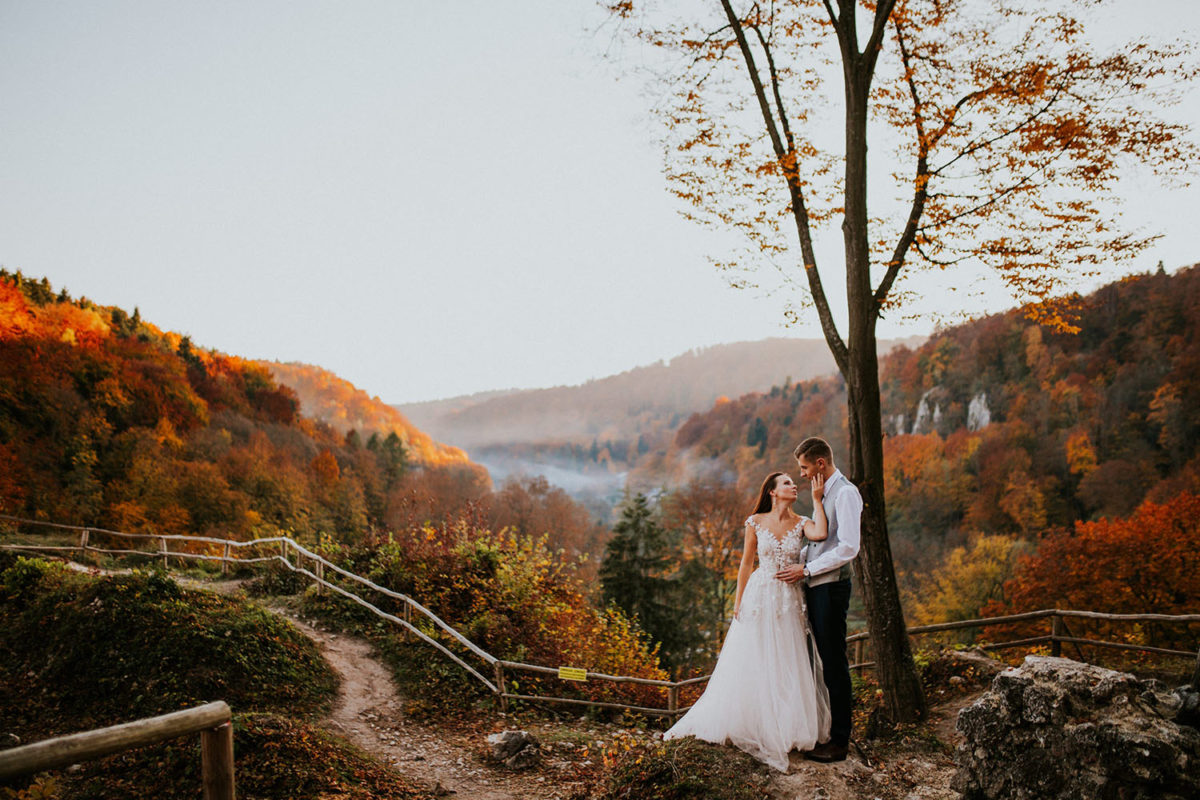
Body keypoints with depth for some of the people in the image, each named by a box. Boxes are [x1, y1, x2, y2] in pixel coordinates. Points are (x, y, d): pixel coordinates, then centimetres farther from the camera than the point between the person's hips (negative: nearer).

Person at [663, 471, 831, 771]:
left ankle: (786, 729, 17)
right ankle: (751, 725, 20)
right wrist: (738, 601, 1)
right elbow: (746, 563, 3)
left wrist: (817, 498, -15)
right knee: (753, 664, 5)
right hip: (760, 597, -1)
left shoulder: (801, 523, 1)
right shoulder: (756, 522, -1)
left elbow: (820, 534, -23)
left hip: (790, 601, 1)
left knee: (788, 665, 4)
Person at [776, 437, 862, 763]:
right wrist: (796, 560, 12)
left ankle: (839, 741, 6)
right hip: (816, 587, 9)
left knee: (834, 662, -2)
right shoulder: (825, 493, 15)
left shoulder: (845, 493, -14)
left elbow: (848, 548, -21)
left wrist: (806, 570, -18)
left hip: (831, 587, -9)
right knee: (825, 660, 14)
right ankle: (825, 729, 24)